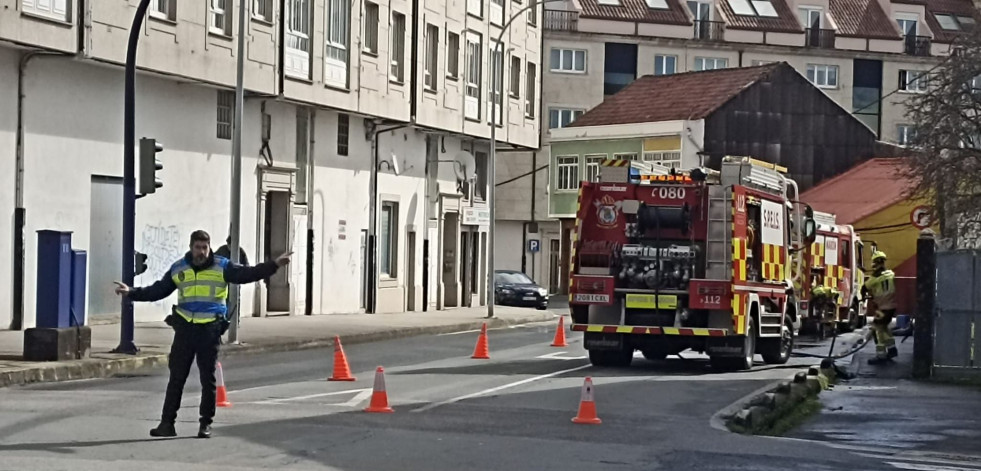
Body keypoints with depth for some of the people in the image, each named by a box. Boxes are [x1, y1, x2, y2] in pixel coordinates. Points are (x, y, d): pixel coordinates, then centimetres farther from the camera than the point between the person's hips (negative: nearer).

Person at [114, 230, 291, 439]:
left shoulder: (222, 267, 0)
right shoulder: (178, 269, 8)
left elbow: (248, 274, -8)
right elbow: (157, 291, 13)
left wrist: (274, 265, -18)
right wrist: (131, 292, 7)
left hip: (210, 329, -2)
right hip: (185, 328, 2)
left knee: (208, 379, 4)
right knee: (176, 377, 3)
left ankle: (206, 424, 13)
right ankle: (167, 423, 8)